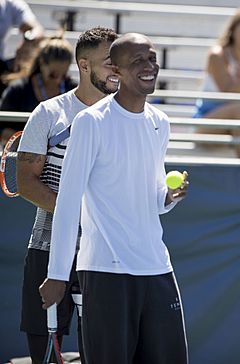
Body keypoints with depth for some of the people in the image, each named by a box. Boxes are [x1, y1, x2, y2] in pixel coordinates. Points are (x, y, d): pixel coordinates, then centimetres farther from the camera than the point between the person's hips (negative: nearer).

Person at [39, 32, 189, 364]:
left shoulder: (160, 123, 13)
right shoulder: (91, 122, -7)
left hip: (156, 267, 6)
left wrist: (170, 196, -1)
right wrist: (58, 274, -10)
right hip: (106, 271, -6)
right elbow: (68, 201, -8)